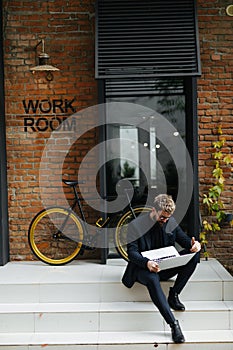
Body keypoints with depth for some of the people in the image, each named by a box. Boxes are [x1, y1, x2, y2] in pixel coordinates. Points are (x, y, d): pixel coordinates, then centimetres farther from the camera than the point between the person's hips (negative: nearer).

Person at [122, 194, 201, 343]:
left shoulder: (171, 222, 5)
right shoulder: (136, 225, -10)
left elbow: (185, 240, 9)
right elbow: (132, 252, -16)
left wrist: (194, 244, -17)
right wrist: (147, 263, -37)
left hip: (166, 267, 5)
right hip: (143, 268, -5)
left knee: (194, 253, -15)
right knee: (152, 279, -41)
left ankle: (174, 295, -13)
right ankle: (173, 324, -42)